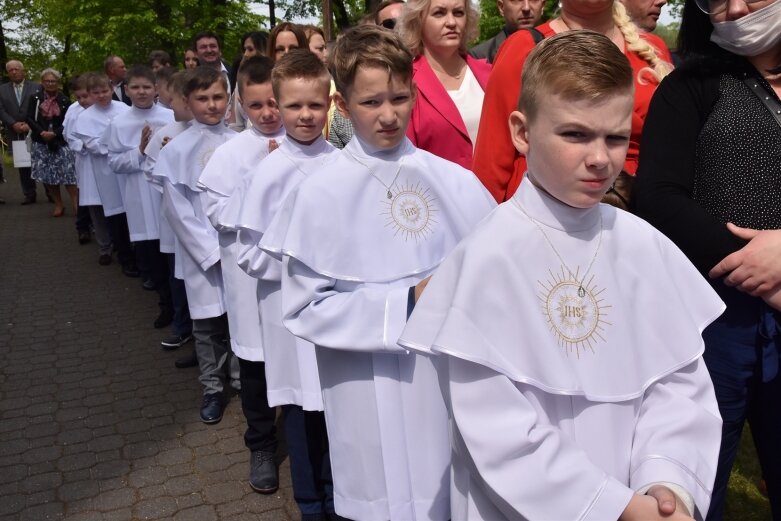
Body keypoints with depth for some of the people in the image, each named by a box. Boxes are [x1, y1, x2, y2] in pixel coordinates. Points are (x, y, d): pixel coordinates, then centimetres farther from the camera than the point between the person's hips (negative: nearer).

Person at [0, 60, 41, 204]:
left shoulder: (36, 87, 3)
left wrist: (30, 125, -13)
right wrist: (13, 124, -10)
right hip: (14, 134, 3)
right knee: (22, 165, 6)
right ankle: (29, 195, 12)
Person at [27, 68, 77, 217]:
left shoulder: (64, 100, -1)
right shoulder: (35, 98, 2)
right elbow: (30, 119, 0)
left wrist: (54, 134, -15)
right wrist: (42, 132, -14)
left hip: (60, 142, -2)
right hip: (41, 142, 2)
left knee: (68, 174, -8)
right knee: (48, 176, 6)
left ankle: (76, 205, -4)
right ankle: (58, 205, 17)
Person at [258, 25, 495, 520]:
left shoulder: (453, 182, -3)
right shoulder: (320, 195, -10)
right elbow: (303, 308, -10)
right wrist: (403, 305, -15)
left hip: (450, 377, 3)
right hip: (374, 394, -2)